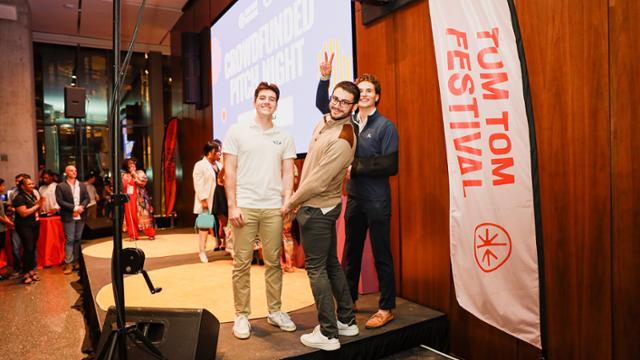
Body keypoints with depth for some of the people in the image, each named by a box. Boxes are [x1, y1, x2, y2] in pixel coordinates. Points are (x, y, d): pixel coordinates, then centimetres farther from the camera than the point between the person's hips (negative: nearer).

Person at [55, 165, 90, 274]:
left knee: (78, 239, 10)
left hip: (80, 216, 4)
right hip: (68, 217, -4)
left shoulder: (82, 185, 12)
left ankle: (76, 261, 18)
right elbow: (60, 201, -9)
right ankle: (68, 263, -1)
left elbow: (87, 198, 8)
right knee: (69, 240, -5)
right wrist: (74, 208, -16)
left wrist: (81, 206, -11)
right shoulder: (60, 186, -1)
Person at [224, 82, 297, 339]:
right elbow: (229, 171, 0)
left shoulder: (284, 137, 10)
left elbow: (287, 174, 9)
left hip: (274, 208, 2)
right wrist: (232, 206, -7)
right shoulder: (237, 131, 4)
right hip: (244, 207, -2)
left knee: (274, 262, 9)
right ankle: (242, 315, 15)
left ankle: (275, 311, 22)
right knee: (242, 263, 3)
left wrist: (287, 204, -4)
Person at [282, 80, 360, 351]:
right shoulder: (325, 120, 6)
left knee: (316, 268, -2)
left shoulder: (342, 140, -22)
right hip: (320, 206, 10)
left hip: (317, 209, -10)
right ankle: (347, 321, 29)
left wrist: (290, 203, -9)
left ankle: (328, 334, 10)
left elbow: (318, 182, -23)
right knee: (331, 264, 16)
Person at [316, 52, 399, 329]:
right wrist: (325, 78, -3)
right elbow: (322, 105, 11)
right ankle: (348, 301, 30)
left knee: (381, 255, 3)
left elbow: (391, 166, -13)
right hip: (354, 197, 6)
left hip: (377, 200, -5)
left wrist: (356, 167, -14)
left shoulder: (385, 127, -7)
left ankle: (386, 308, 17)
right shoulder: (348, 123, 8)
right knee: (350, 253, 15)